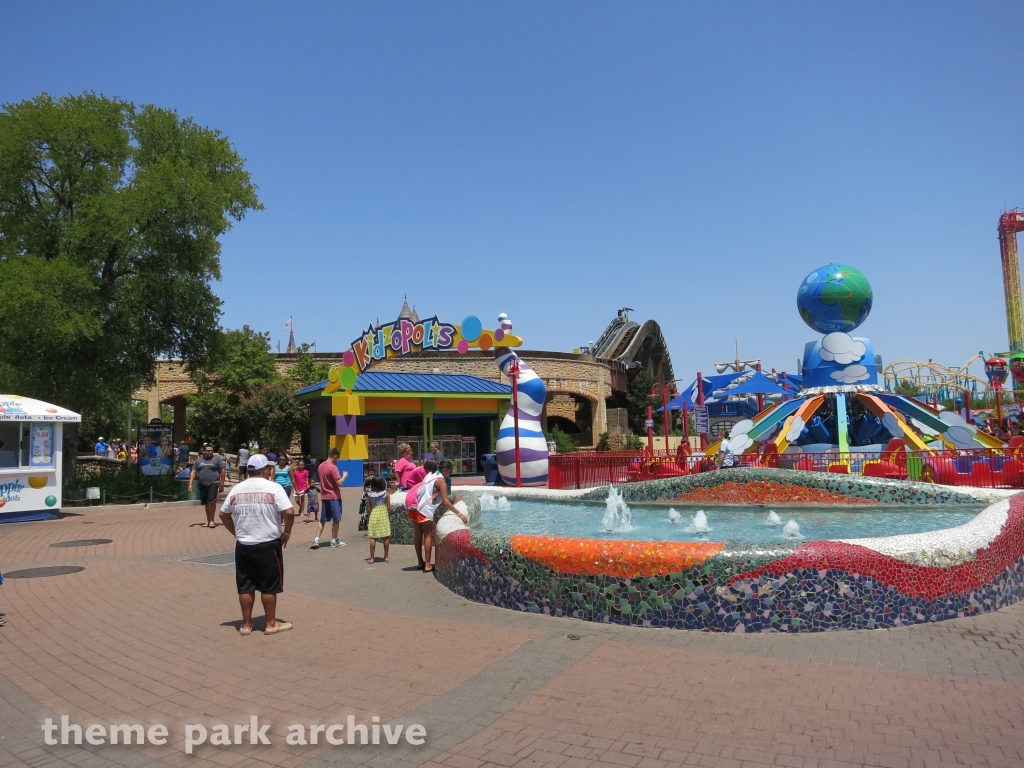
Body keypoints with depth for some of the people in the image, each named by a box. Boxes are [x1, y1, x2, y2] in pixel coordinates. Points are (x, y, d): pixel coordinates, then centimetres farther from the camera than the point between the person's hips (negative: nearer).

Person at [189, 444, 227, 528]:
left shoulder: (217, 459, 1)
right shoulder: (198, 460, 11)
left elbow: (222, 471, 1)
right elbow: (193, 472, 10)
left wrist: (221, 484, -2)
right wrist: (190, 484, 0)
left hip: (213, 484, -4)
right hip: (202, 485, 4)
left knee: (212, 501, -16)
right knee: (206, 503, 11)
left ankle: (211, 521, -8)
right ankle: (208, 521, 22)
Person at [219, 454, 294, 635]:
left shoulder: (237, 489, 5)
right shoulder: (273, 488, -11)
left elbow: (223, 514, 12)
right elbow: (289, 513, -18)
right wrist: (286, 533, -4)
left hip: (243, 545, 4)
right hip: (268, 545, -4)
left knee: (245, 587, 12)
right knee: (269, 587, 6)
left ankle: (246, 625, 20)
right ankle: (271, 624, 15)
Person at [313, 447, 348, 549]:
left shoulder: (321, 466, 8)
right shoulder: (333, 467, -17)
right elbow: (339, 482, -19)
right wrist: (344, 476, -1)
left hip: (324, 496, 7)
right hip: (334, 497, -7)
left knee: (323, 520, 11)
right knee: (336, 520, 3)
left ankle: (316, 540, 5)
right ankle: (334, 541, 9)